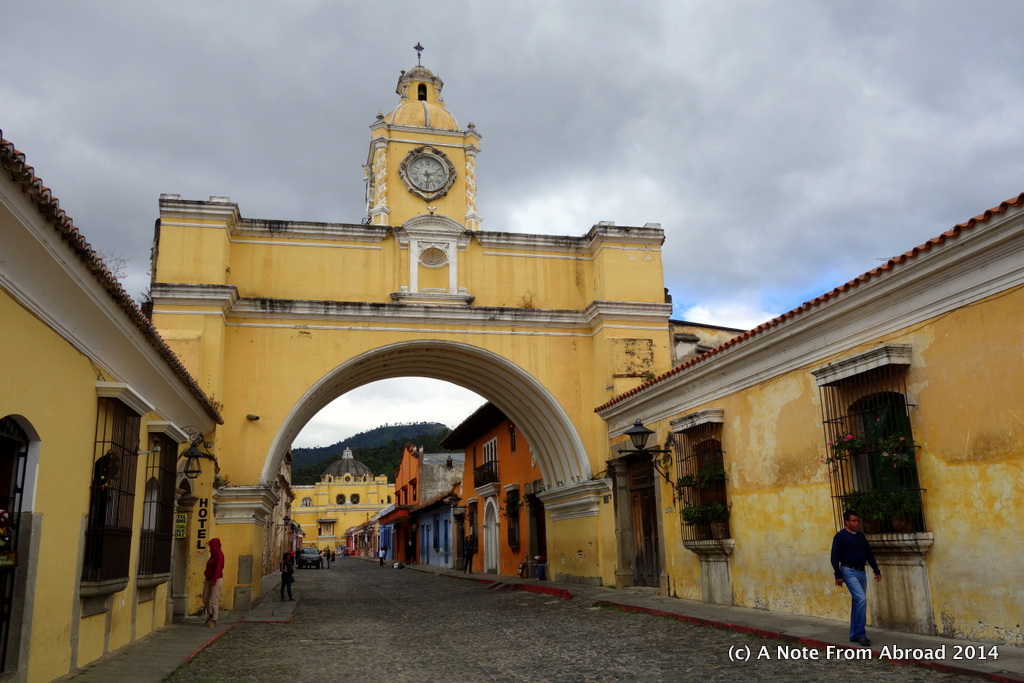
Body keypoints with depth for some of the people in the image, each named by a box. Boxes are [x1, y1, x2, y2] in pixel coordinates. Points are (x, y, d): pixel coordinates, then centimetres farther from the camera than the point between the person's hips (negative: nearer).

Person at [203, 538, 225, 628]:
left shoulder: (219, 554, -12)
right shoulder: (213, 554, 13)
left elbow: (218, 568, -19)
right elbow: (210, 567, 15)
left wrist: (213, 580, -22)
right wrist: (207, 578, 13)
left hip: (216, 579, -8)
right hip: (209, 579, 8)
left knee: (214, 601, -5)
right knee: (205, 599, 11)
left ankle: (214, 620, 3)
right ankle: (210, 615, 32)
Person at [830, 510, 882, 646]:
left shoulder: (861, 536, 13)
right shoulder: (840, 536, -8)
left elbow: (869, 554, 19)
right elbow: (835, 557, -11)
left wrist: (876, 571, 13)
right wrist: (838, 575, -15)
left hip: (862, 572, 7)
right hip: (849, 572, -7)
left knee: (857, 603, 10)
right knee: (861, 599, -18)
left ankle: (854, 635, 17)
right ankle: (860, 633, -11)